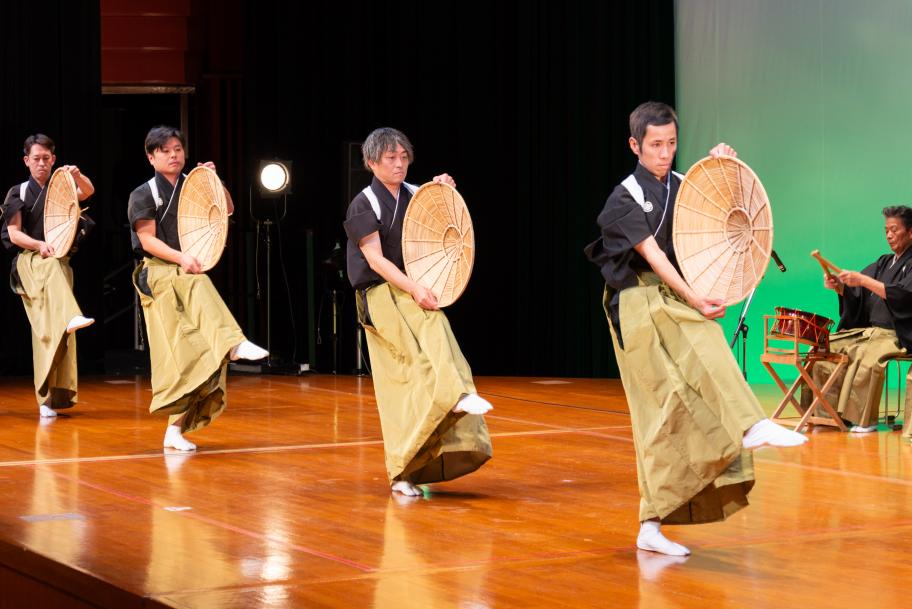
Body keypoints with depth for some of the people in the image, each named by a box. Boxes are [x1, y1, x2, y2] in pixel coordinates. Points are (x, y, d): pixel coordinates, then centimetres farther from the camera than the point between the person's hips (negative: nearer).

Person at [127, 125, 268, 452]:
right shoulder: (144, 194, -2)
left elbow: (227, 210, 16)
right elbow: (147, 240, -9)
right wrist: (182, 258, -22)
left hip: (189, 273, 2)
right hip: (160, 274, -2)